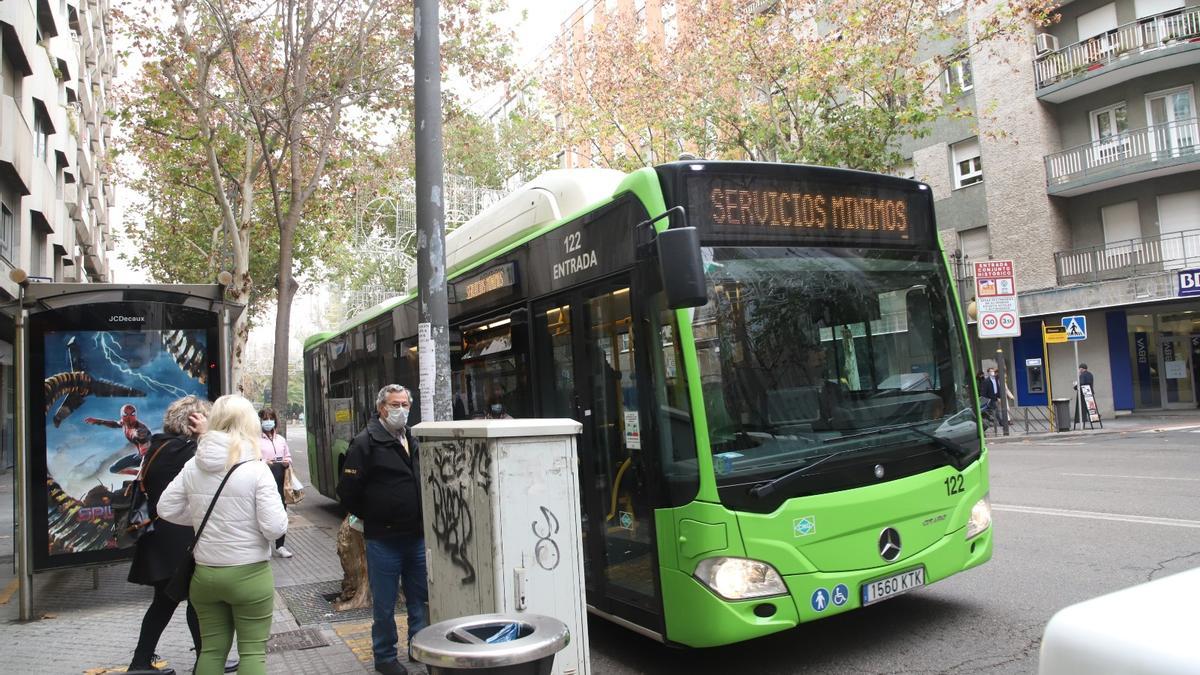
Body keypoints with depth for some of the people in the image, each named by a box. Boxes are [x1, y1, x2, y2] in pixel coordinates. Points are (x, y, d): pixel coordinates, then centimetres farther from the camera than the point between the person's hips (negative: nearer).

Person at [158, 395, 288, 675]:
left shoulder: (193, 466, -3)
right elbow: (275, 528, -18)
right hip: (249, 574, -5)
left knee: (211, 648, 18)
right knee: (252, 651, 7)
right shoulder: (256, 469, -17)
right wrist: (280, 513, 2)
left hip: (204, 573, 5)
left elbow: (166, 509, 6)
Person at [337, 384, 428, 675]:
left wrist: (423, 519, 13)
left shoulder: (414, 441, 10)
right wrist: (371, 518, -2)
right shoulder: (366, 443, -11)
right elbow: (348, 491, -12)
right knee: (384, 605, 8)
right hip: (383, 539, -6)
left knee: (420, 598, 16)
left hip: (418, 536, 6)